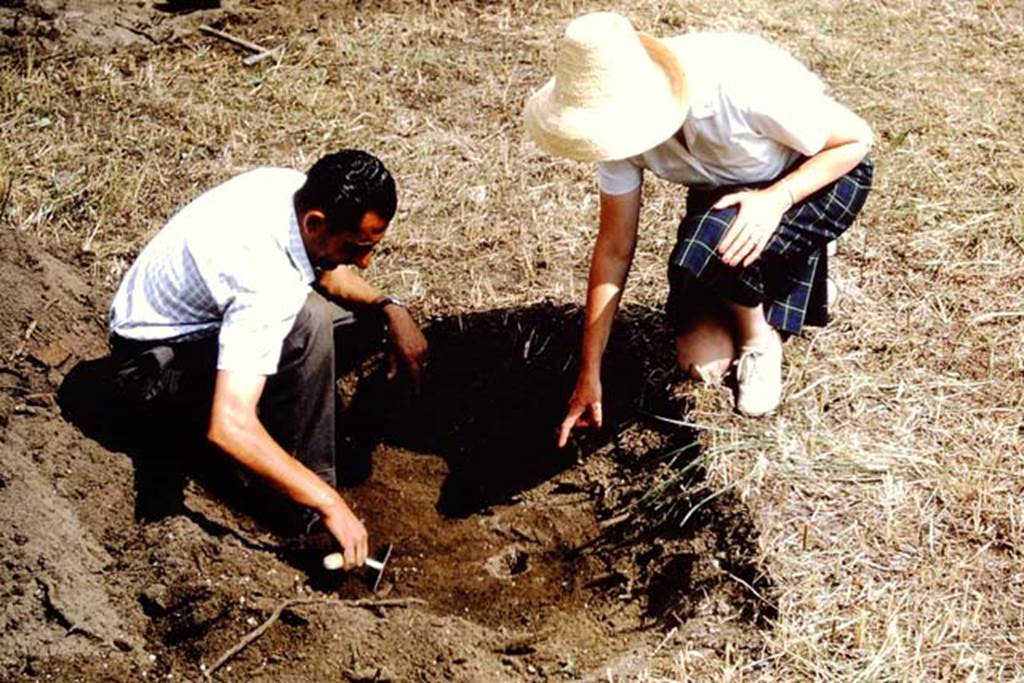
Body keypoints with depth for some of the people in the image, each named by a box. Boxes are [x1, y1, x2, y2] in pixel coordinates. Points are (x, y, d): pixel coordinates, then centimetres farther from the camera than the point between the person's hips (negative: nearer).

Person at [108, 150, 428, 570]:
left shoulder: (297, 190, -13)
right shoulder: (267, 285, -38)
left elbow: (329, 274, 9)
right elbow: (229, 427, -45)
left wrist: (391, 310, -9)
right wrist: (329, 503, -38)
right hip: (155, 359, -9)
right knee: (308, 324, -33)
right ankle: (303, 518, -20)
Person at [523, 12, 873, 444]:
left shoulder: (743, 88, -38)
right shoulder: (623, 119, -22)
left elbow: (856, 139, -21)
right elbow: (614, 248, -13)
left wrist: (776, 197, -38)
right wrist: (589, 376, -10)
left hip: (819, 177, -5)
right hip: (724, 195, 5)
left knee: (704, 253, -35)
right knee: (701, 361, -5)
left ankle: (761, 338, -3)